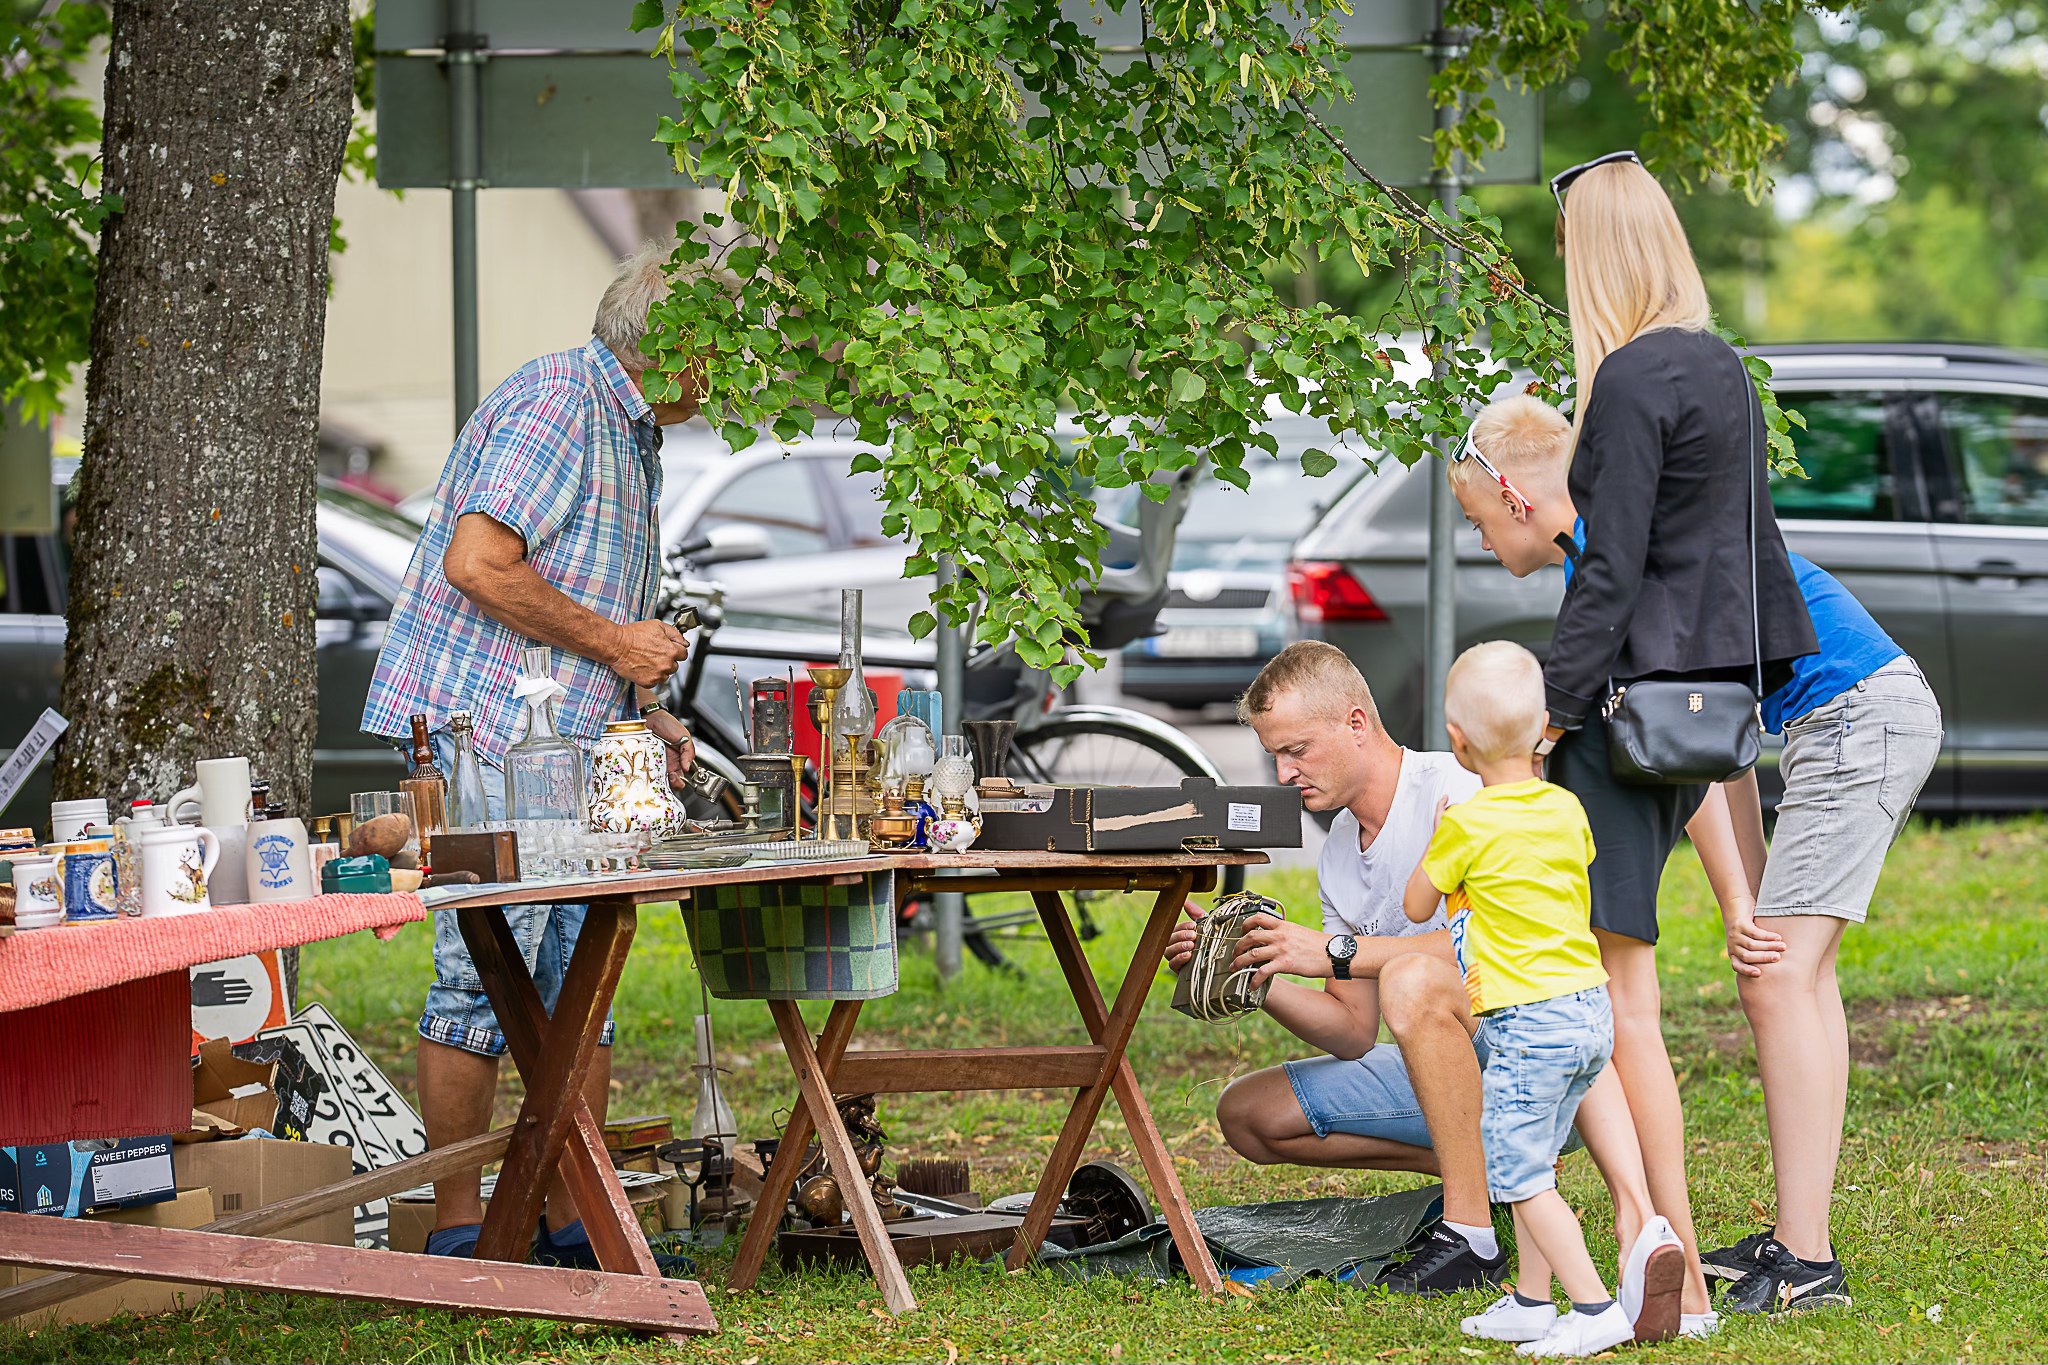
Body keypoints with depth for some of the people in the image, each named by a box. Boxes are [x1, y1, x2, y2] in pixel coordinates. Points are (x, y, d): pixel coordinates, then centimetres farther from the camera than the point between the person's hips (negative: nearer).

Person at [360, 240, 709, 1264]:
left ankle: (572, 1227, 11)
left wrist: (639, 711, 15)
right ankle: (458, 1229, -4)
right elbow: (478, 566, -23)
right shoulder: (555, 405, -12)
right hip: (487, 735, -10)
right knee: (483, 981, -8)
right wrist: (612, 642, -15)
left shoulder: (630, 431, 21)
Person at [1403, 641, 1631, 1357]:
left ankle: (1595, 1308, -10)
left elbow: (1416, 906, 4)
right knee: (1530, 1164, 17)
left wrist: (1436, 835, 19)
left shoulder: (1468, 824, -11)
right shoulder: (1565, 809, 9)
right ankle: (1530, 1302, 20)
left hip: (1527, 1023, -8)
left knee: (1520, 1174, -4)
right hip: (1592, 1010, 8)